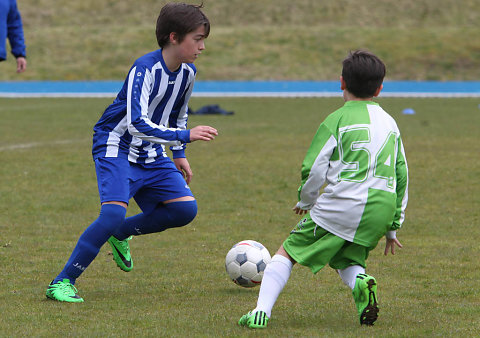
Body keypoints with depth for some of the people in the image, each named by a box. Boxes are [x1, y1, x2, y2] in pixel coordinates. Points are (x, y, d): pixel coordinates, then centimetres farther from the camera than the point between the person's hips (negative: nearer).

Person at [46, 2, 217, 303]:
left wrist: (179, 154, 18)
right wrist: (185, 136, -33)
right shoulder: (145, 69, -22)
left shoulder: (188, 72, 2)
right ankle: (62, 283, -19)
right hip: (116, 148, -8)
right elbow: (137, 123, -32)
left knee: (186, 208, -7)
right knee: (114, 214, -27)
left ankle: (121, 235, 16)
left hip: (151, 154, 8)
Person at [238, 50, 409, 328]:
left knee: (288, 252, 8)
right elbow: (402, 176, 18)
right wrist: (393, 227, 25)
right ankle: (360, 281, -10)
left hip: (340, 206, -5)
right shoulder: (390, 123, 15)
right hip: (382, 209, 5)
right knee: (346, 260, 24)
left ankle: (262, 311, -3)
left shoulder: (337, 120, -1)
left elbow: (314, 170, -4)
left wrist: (305, 201, 17)